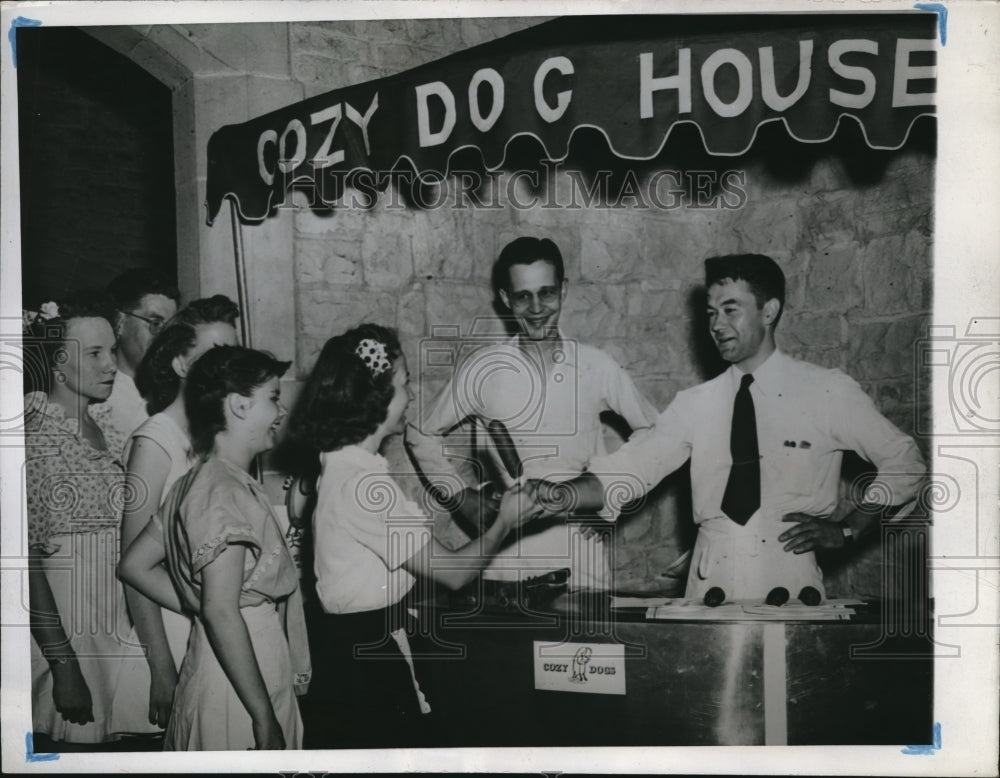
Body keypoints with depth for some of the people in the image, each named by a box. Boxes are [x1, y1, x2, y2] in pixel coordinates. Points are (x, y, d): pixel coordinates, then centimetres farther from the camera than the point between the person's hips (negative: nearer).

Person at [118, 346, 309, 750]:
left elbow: (134, 566, 15)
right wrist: (266, 718, -23)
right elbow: (222, 612, -25)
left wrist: (197, 608, 7)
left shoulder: (194, 483, 10)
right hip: (239, 696, -9)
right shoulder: (224, 493, -19)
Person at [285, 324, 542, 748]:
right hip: (371, 660, -9)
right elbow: (451, 572, -19)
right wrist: (505, 521, -4)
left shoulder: (340, 466, 5)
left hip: (355, 649, 9)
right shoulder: (364, 483, -25)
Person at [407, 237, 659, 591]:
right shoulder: (481, 369, -2)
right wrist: (460, 495, 3)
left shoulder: (597, 367, 0)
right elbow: (423, 436, 11)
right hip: (505, 556, -1)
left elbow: (652, 431, 13)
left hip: (581, 555, 1)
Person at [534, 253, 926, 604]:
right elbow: (626, 473, -1)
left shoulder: (829, 392, -1)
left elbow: (905, 463, 7)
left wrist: (847, 530, -2)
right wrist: (559, 494, -18)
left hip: (790, 586, -2)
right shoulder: (694, 404, 6)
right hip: (710, 588, 2)